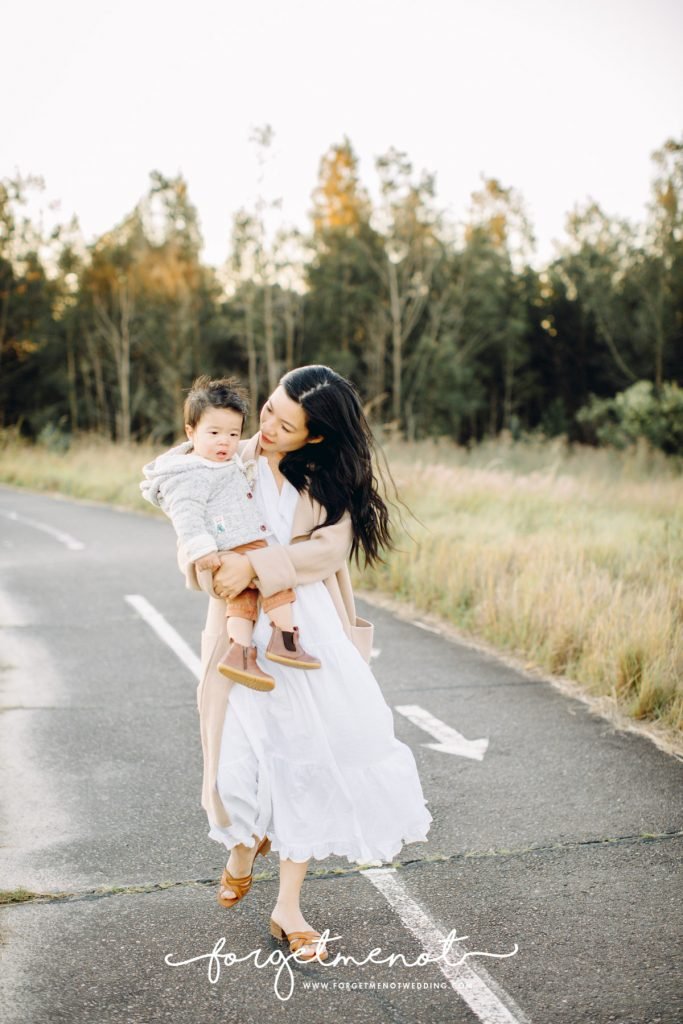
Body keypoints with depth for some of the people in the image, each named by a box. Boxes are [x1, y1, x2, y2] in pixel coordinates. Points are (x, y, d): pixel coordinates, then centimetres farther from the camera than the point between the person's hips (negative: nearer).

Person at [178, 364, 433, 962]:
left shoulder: (327, 478, 3)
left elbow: (329, 548, -11)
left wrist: (256, 566, -23)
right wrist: (220, 572, -22)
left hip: (314, 632, 1)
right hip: (245, 635, -1)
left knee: (313, 756, -1)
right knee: (246, 754, 0)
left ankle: (289, 907, 13)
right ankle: (245, 843, 38)